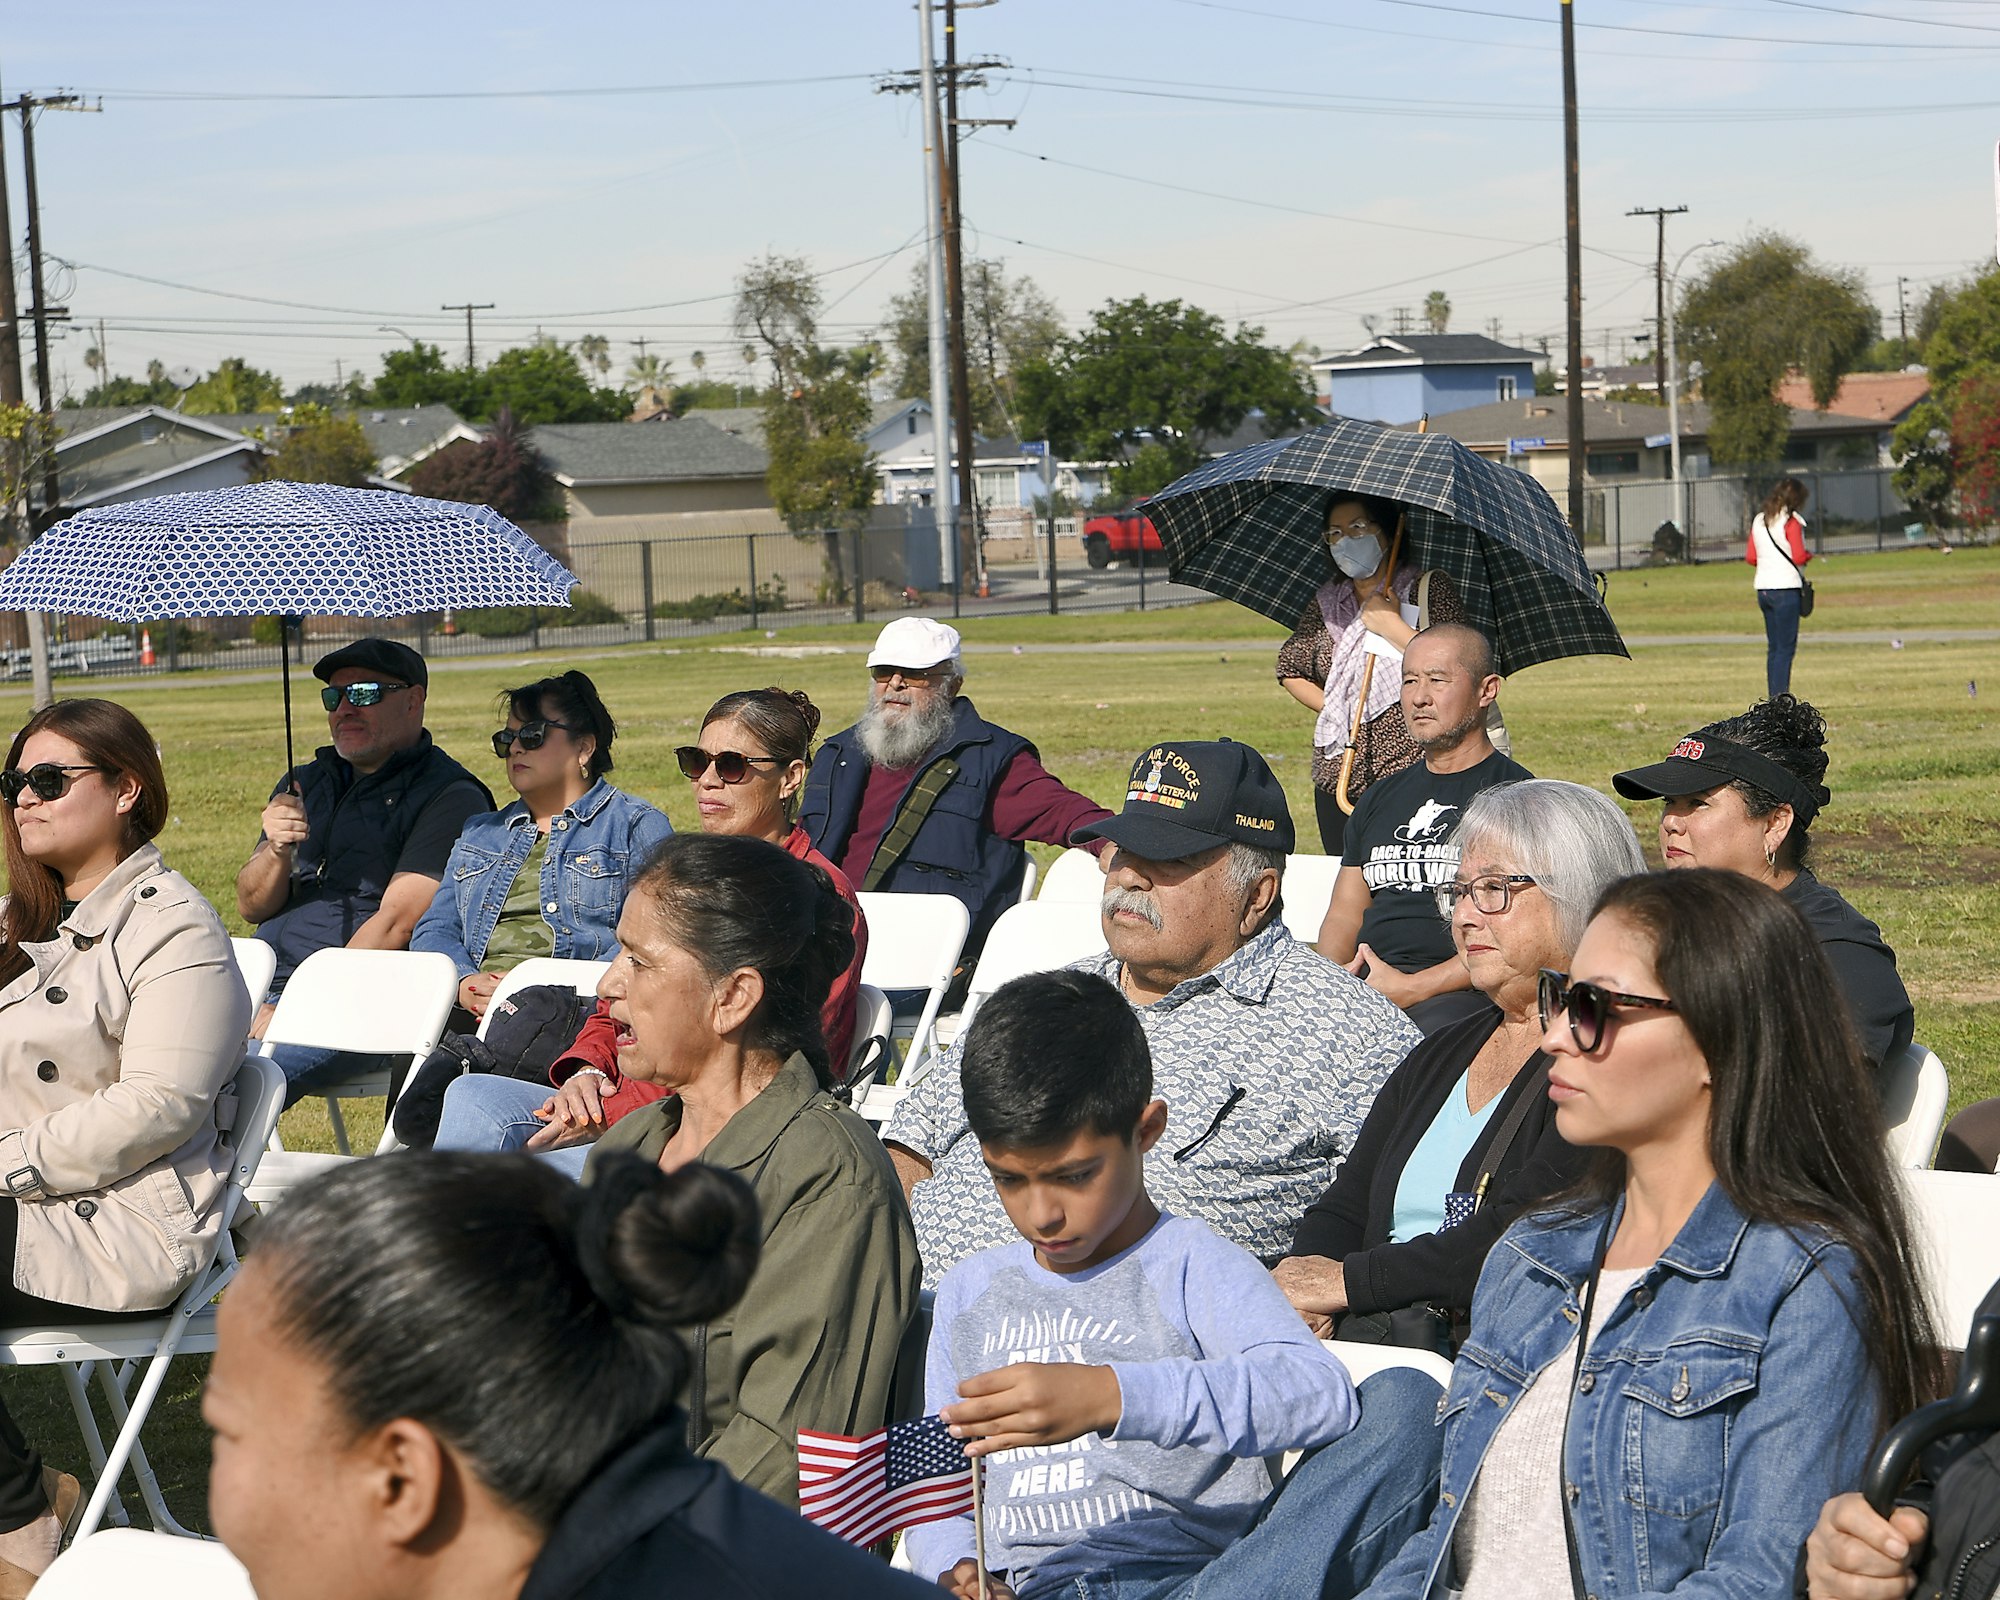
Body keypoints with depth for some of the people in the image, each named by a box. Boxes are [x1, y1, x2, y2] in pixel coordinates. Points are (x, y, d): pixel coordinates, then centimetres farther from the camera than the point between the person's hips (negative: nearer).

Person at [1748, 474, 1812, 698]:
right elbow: (1799, 556, -15)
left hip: (1763, 588, 7)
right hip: (1786, 588, -7)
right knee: (1786, 647, -6)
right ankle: (1781, 699, -11)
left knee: (1773, 647, 12)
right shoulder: (1791, 521, -9)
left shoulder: (1758, 521, 12)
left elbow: (1750, 557, 13)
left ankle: (1773, 698, 12)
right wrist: (1808, 555, 6)